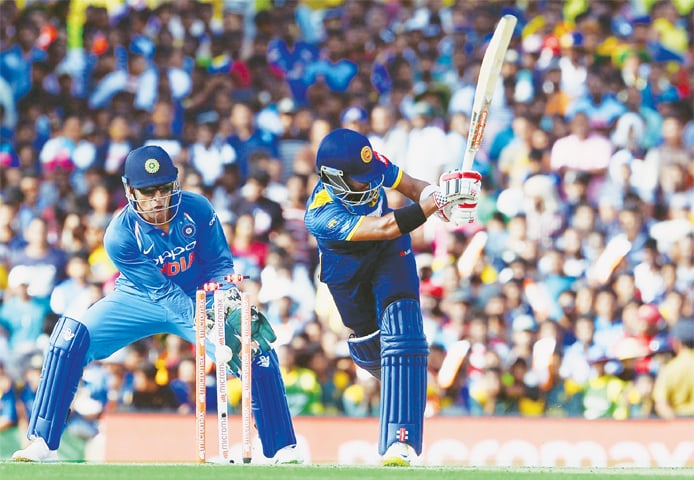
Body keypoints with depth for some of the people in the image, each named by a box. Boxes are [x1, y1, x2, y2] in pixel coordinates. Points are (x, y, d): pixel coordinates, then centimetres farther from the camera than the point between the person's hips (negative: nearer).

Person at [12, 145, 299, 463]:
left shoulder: (197, 210, -21)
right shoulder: (120, 235, -27)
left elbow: (220, 264, -9)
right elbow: (165, 294, -30)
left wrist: (231, 305, -30)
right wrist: (212, 340, -40)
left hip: (199, 297, 2)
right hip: (139, 300, -1)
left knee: (258, 345, -18)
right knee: (70, 337, -23)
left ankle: (283, 449, -3)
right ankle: (43, 442, -15)